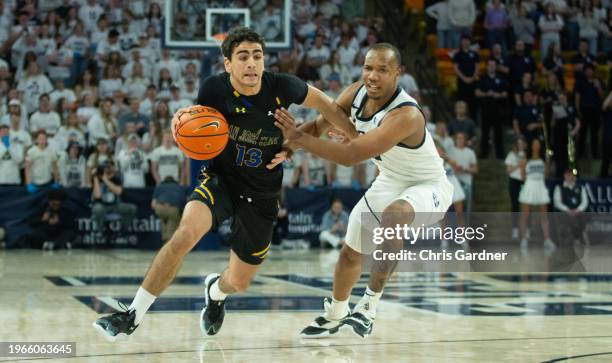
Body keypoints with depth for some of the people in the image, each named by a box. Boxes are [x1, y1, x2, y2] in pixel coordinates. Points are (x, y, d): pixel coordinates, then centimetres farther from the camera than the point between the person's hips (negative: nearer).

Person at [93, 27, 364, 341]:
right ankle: (133, 315, -21)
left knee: (239, 282, 10)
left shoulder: (281, 87, -17)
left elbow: (322, 102, 3)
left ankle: (216, 291, 52)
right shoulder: (214, 88, -17)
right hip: (220, 180, -2)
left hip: (262, 194, 2)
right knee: (185, 234, -33)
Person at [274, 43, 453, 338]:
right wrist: (287, 144, -20)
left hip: (428, 186, -8)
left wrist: (298, 138, -41)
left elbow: (351, 155, -41)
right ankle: (334, 316, 42)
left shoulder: (406, 114, -37)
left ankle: (370, 305, -27)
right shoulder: (358, 92, -14)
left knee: (393, 216, -40)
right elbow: (321, 123, -1)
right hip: (389, 182, 8)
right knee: (350, 253, 15)